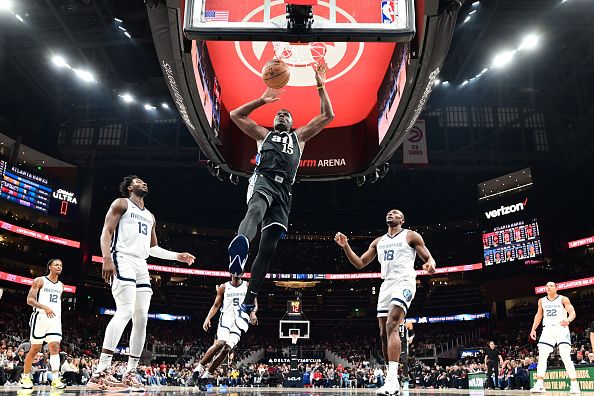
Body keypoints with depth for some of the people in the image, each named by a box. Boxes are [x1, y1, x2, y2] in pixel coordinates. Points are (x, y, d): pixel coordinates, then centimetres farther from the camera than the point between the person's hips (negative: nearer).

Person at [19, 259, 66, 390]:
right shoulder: (39, 281, -1)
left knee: (55, 346, -8)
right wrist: (44, 307, -23)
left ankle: (55, 379, -14)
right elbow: (29, 300, -8)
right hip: (41, 318, -4)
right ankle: (25, 377, 18)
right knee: (35, 348, 1)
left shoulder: (61, 285, 16)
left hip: (55, 319, 4)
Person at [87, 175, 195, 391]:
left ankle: (130, 373, 8)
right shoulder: (121, 203, 5)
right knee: (125, 311, -23)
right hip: (123, 260, -8)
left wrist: (177, 256, 19)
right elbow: (107, 231, -6)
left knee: (142, 318, 2)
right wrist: (107, 258, -21)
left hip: (141, 265, 8)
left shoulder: (150, 216, 26)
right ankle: (100, 373, -25)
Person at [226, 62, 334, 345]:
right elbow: (235, 115, 26)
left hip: (283, 192, 2)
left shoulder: (300, 136, 34)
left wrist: (320, 86, 22)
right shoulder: (263, 134, 32)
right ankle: (240, 245, -74)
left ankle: (246, 305, -2)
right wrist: (263, 100, 22)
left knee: (268, 249, -7)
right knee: (256, 209, -40)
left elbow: (328, 116, 28)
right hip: (263, 180, -2)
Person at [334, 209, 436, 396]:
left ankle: (392, 379, -30)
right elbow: (360, 263, 19)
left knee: (391, 326, -24)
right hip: (386, 285, 7)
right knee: (384, 334, 3)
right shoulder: (378, 242, 21)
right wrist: (345, 246, 5)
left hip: (404, 283, -6)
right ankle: (392, 380, 11)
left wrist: (431, 263, -25)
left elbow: (428, 258, 1)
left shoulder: (411, 236, 6)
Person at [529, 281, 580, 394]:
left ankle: (574, 385, -3)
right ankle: (539, 384, -4)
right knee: (542, 357, -4)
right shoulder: (542, 301, 12)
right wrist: (533, 329, 14)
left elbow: (572, 312, -8)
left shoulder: (563, 299, 0)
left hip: (561, 329, -4)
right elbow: (539, 315, 20)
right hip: (548, 330, 4)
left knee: (566, 358, -11)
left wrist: (568, 319, -31)